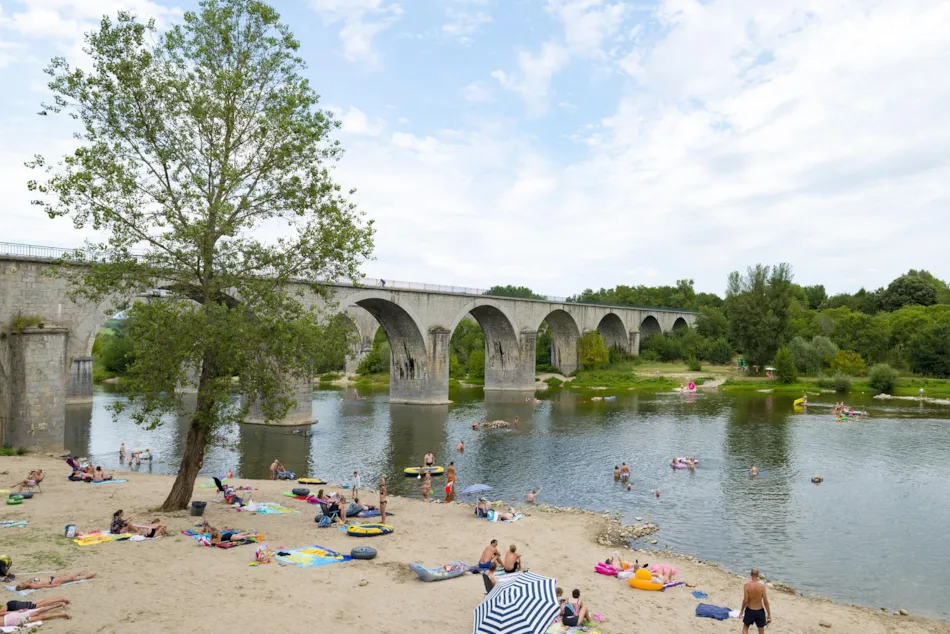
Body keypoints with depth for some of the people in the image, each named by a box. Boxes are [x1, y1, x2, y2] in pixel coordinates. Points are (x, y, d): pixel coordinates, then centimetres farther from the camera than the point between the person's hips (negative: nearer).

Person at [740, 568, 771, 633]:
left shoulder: (747, 585, -16)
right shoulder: (762, 585, -16)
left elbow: (745, 600, -15)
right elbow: (765, 602, -13)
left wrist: (741, 611, 0)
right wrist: (769, 614, -1)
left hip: (749, 611, 0)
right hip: (760, 611, 0)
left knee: (745, 627, 23)